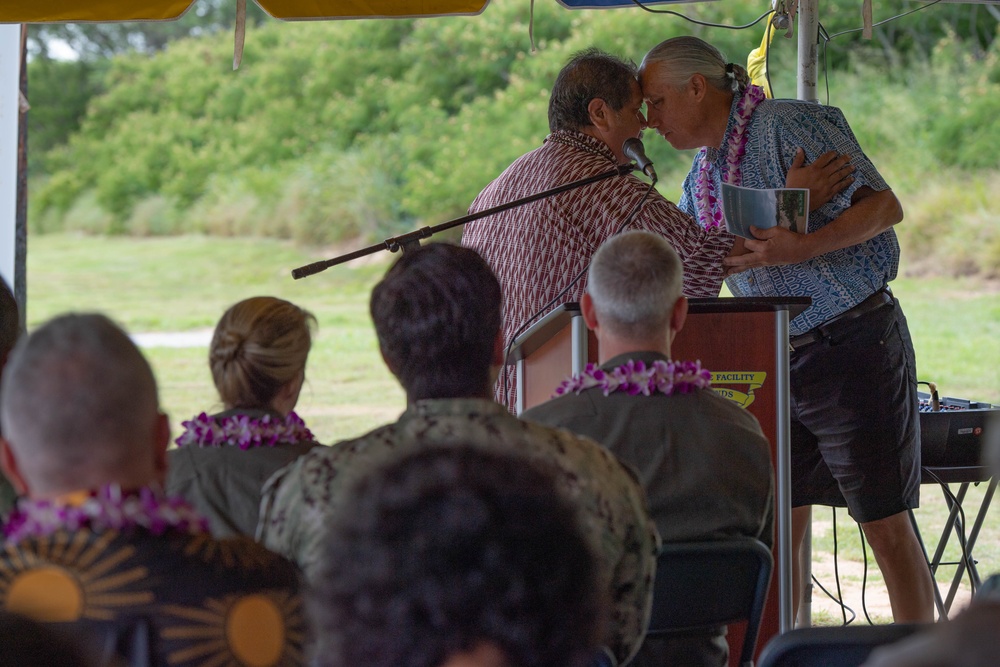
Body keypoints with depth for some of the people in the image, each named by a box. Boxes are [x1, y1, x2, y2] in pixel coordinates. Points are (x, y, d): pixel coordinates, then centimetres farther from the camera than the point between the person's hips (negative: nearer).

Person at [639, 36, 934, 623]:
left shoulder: (787, 125, -13)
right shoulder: (703, 174, 13)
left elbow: (886, 206, -19)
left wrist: (805, 248, -32)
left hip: (854, 347, -8)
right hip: (778, 361, 8)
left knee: (886, 527, -5)